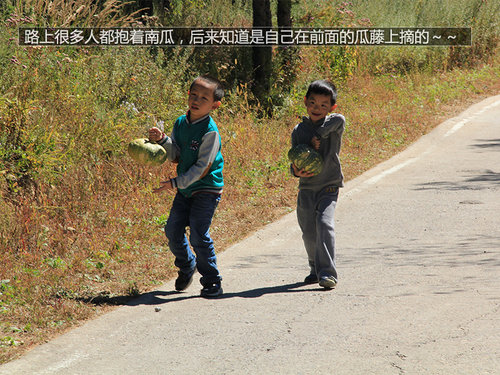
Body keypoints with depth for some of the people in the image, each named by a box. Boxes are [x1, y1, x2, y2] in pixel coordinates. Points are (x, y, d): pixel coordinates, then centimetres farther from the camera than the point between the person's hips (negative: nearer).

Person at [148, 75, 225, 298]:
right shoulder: (180, 123, 3)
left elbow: (202, 168, -20)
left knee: (198, 234, -13)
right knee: (173, 230, 4)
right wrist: (162, 140, -14)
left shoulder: (210, 132, -19)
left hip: (206, 190, -7)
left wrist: (175, 184, -22)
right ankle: (187, 267, 30)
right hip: (185, 189, 7)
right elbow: (175, 157, 4)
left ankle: (212, 281, -1)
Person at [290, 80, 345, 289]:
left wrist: (318, 136, -23)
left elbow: (339, 120, -27)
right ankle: (316, 269, 30)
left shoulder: (334, 124, -2)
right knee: (309, 232, 7)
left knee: (324, 223, -21)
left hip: (329, 186, -3)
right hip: (306, 187, 3)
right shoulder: (299, 130, 6)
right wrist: (296, 171, -15)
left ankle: (328, 273, -23)